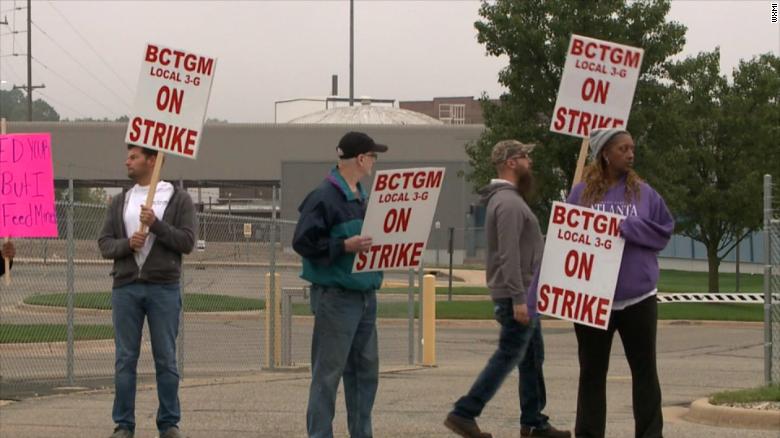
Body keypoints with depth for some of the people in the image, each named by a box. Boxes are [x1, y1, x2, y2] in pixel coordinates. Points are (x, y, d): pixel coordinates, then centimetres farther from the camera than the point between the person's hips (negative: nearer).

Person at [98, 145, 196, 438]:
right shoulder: (120, 202, 14)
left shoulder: (179, 200, 4)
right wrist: (127, 244, -12)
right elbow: (105, 244, 8)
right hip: (126, 288, 3)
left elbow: (187, 242, -5)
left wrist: (157, 224, -16)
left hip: (164, 288, -3)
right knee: (125, 359, 2)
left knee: (166, 359, 1)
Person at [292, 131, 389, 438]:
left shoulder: (361, 197, 14)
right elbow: (303, 242, -16)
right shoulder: (324, 197, -13)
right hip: (335, 295, -9)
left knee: (366, 368, 13)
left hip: (365, 295, 9)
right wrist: (345, 246, -23)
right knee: (328, 372, -5)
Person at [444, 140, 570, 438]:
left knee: (533, 358, 13)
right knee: (508, 357, -7)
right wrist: (518, 299, -27)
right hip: (516, 294, -10)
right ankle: (463, 414, -7)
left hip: (522, 293, 10)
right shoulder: (508, 202, -18)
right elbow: (509, 254, -25)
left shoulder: (506, 198, 15)